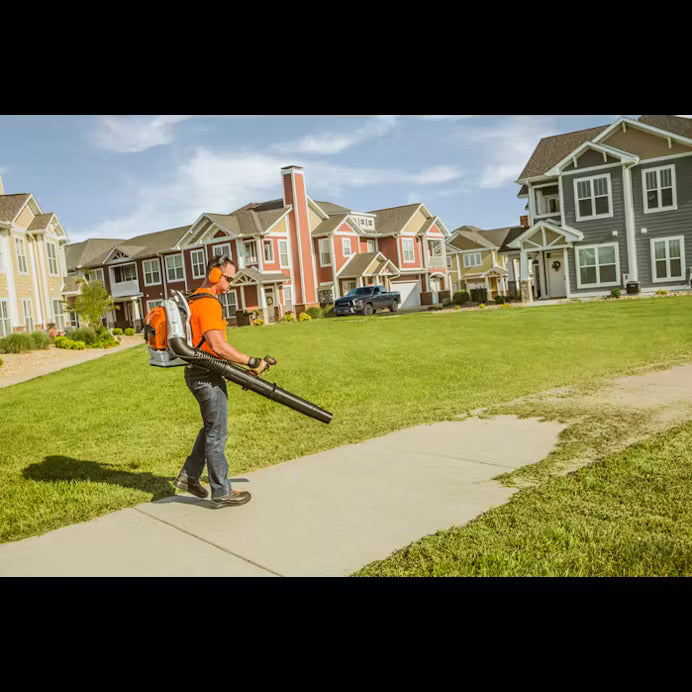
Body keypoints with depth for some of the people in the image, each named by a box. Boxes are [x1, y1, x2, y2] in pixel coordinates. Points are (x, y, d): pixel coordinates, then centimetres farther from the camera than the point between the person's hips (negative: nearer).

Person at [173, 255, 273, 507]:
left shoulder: (195, 300, 15)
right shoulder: (208, 303, -19)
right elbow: (218, 345, -28)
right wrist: (251, 362, -22)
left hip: (196, 372, 10)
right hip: (207, 376, -10)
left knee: (211, 428, 22)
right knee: (216, 435, 1)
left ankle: (188, 477, 27)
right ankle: (222, 493, 12)